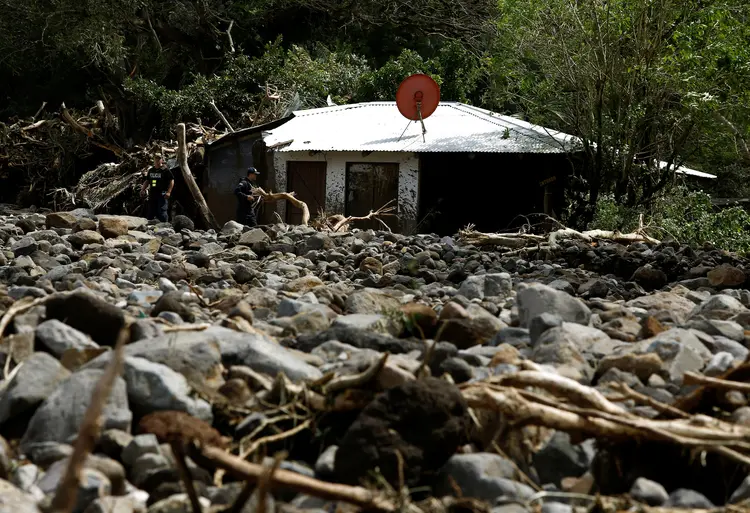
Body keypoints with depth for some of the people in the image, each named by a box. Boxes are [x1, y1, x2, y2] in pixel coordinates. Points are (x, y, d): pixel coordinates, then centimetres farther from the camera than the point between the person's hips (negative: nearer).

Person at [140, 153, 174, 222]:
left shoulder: (165, 170, -4)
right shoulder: (151, 170, 15)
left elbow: (171, 180, -6)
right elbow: (147, 181, 25)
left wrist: (169, 192, -14)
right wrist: (142, 189, 13)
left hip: (162, 194, -7)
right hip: (152, 194, 7)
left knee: (162, 212, -12)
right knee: (150, 212, 11)